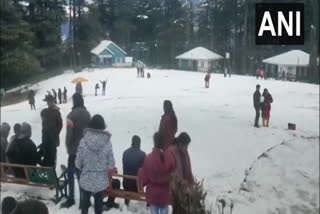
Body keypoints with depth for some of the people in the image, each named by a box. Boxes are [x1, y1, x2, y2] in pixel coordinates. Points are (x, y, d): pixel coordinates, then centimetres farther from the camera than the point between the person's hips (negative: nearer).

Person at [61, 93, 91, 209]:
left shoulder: (71, 115, -17)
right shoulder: (87, 114, 1)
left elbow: (69, 134, -14)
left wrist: (68, 147, 1)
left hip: (75, 149, -5)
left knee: (71, 174, 6)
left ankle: (71, 199, 8)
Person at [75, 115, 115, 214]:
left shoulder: (84, 140, -15)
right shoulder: (107, 142, -15)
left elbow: (78, 162, -7)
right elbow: (111, 163, -7)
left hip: (86, 179, 0)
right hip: (101, 180, 0)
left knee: (85, 201, 19)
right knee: (99, 202, 17)